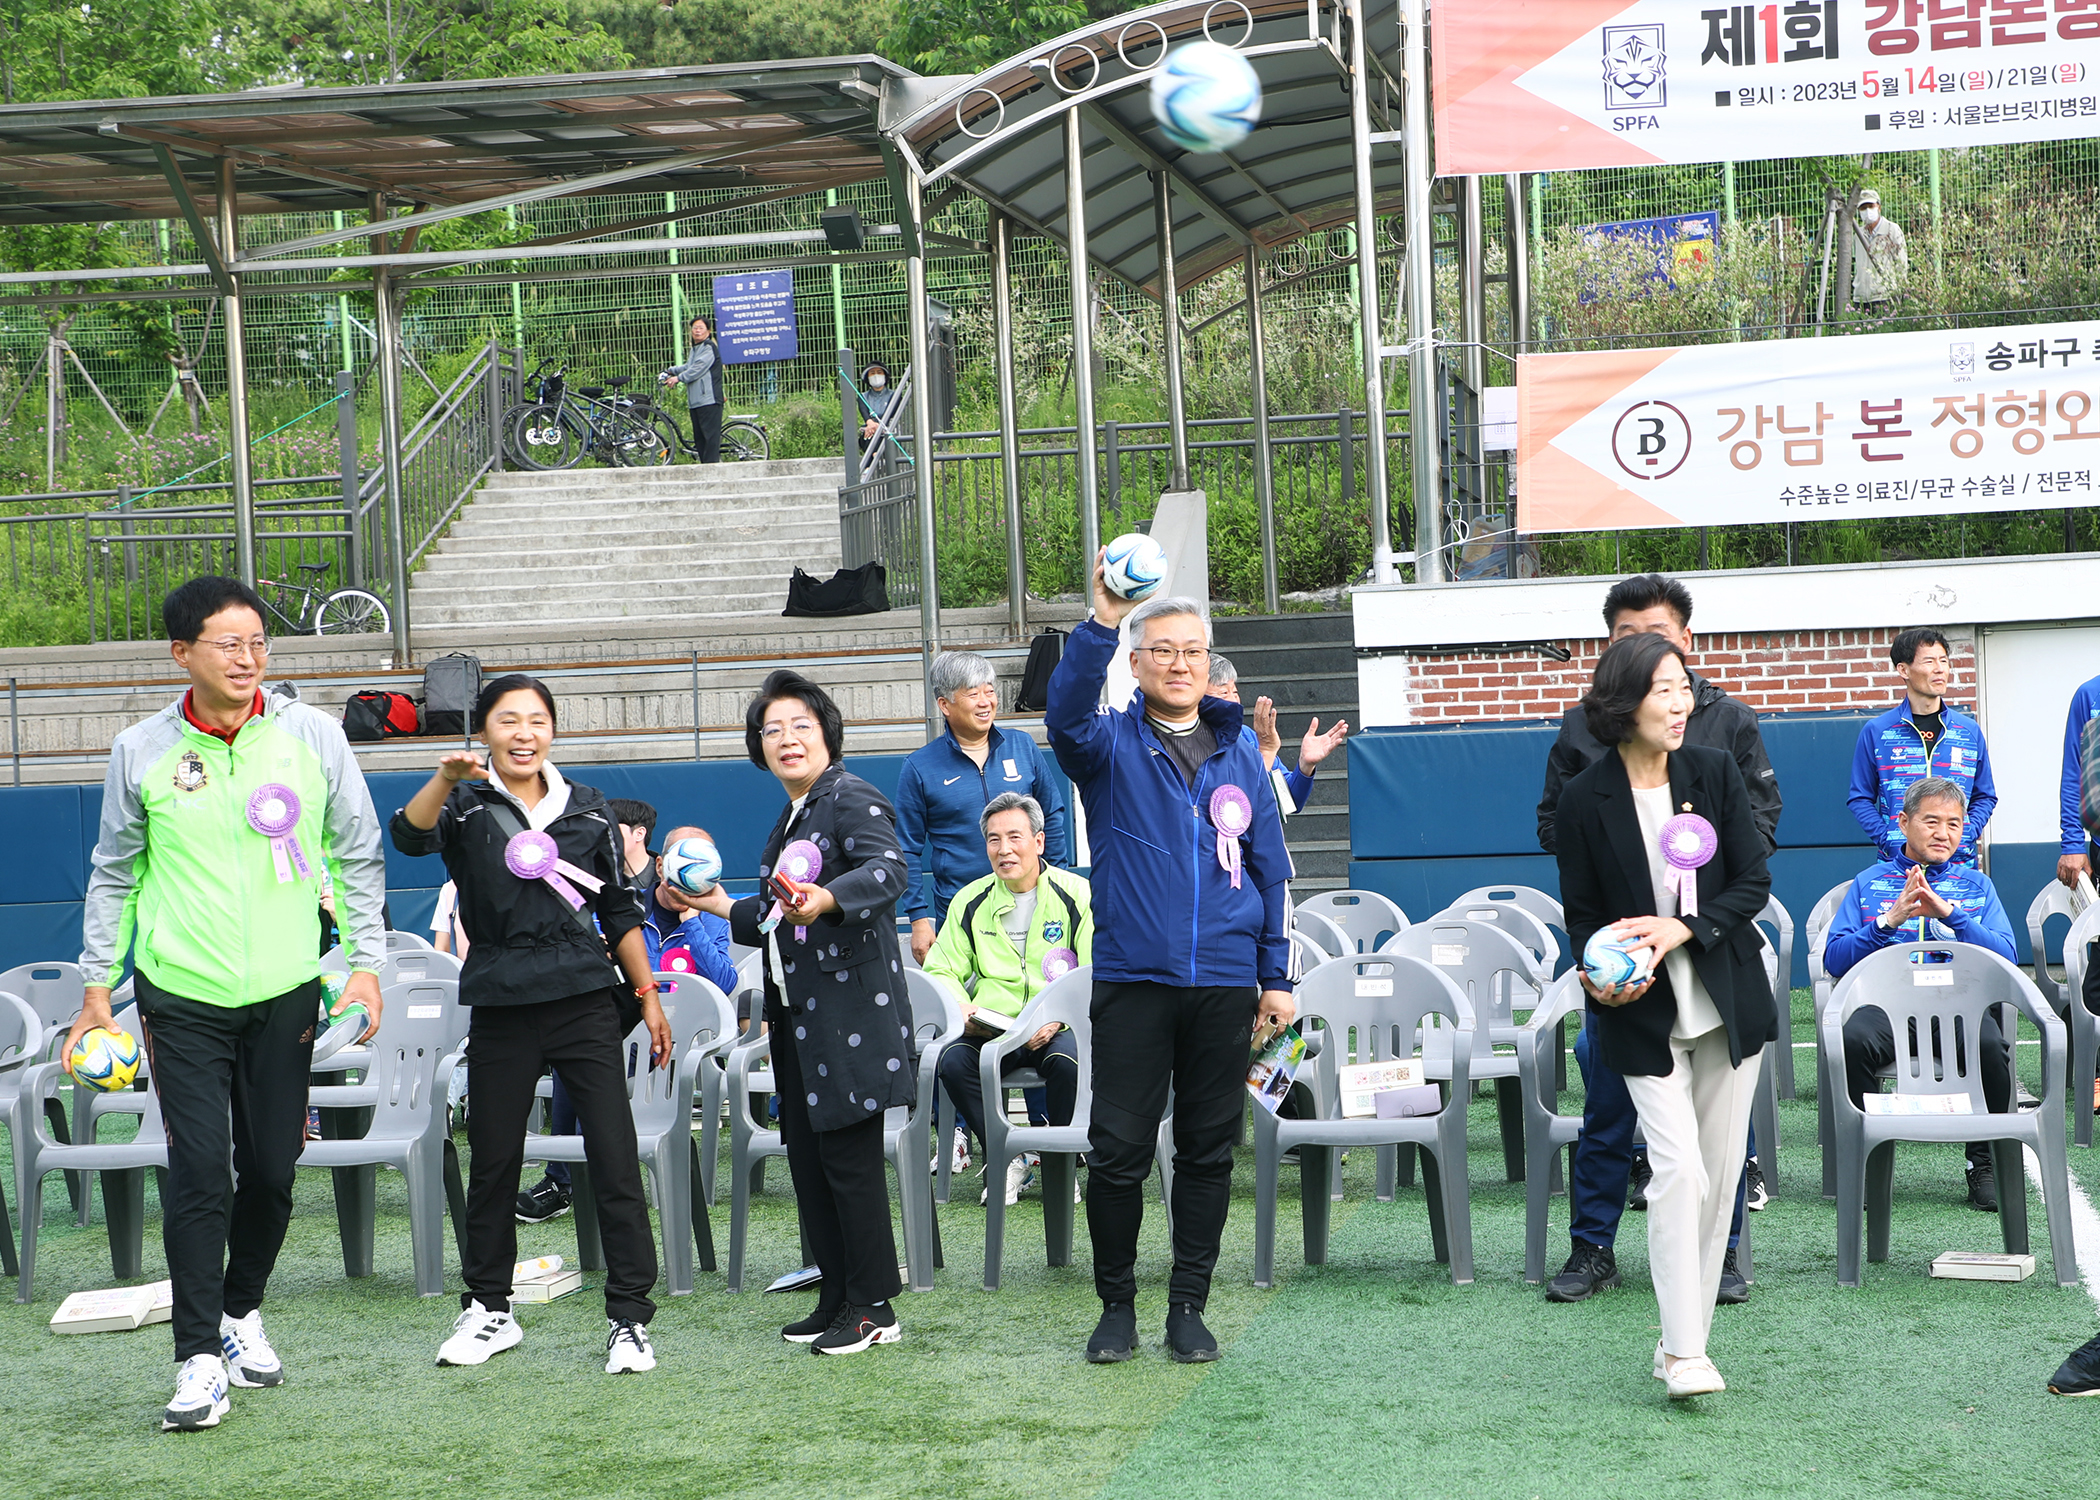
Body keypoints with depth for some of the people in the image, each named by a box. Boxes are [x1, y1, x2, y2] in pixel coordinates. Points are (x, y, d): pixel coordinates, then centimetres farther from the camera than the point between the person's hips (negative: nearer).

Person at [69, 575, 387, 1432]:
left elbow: (359, 855, 8)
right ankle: (200, 1359, -3)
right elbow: (114, 873, 10)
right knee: (198, 1169, -9)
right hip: (182, 994, -1)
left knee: (272, 1168, 8)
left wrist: (366, 962, 2)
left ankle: (242, 1310, 32)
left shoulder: (313, 737, 0)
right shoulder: (141, 752, -1)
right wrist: (97, 985, 10)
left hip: (284, 991, 2)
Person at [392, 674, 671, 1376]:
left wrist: (647, 995, 12)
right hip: (502, 1008, -1)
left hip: (586, 1002, 1)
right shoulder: (467, 805, 2)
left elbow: (620, 911, 16)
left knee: (616, 1162, -5)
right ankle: (488, 1310, 25)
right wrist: (445, 778, -39)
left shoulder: (587, 809, 10)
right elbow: (410, 837, -21)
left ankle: (630, 1318, 0)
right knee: (493, 1164, 9)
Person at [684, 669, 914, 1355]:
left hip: (850, 1010, -9)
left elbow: (887, 869, -31)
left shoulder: (853, 800, -10)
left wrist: (824, 899, -47)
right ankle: (837, 1299, 20)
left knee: (849, 1158, -5)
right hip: (797, 1015, 9)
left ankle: (874, 1308, 4)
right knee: (807, 1157, 11)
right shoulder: (792, 816, 18)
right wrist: (727, 909, 30)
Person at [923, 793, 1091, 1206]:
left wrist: (1057, 1018, -20)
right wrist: (962, 1009, -7)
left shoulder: (1077, 895, 2)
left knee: (1068, 1060, -35)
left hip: (1059, 1029, -2)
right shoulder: (970, 901, 12)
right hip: (989, 1030, 2)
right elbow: (941, 971, 15)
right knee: (953, 1060, -28)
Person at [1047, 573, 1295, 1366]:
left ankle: (1188, 1307, 16)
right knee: (1117, 1151, -1)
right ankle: (1116, 1305, 14)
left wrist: (1277, 976, 7)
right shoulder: (1112, 744, 3)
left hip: (1225, 984, 2)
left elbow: (1271, 870, 13)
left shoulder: (1240, 757, 11)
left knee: (1208, 1152, 6)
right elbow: (1067, 714, -22)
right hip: (1132, 980, -2)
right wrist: (1101, 622, -36)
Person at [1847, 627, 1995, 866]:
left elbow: (1985, 797, 15)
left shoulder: (1970, 731, 10)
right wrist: (1889, 842, -9)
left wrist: (1964, 835, -2)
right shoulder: (1876, 731, 3)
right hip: (1897, 863, -2)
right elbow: (1860, 799, 5)